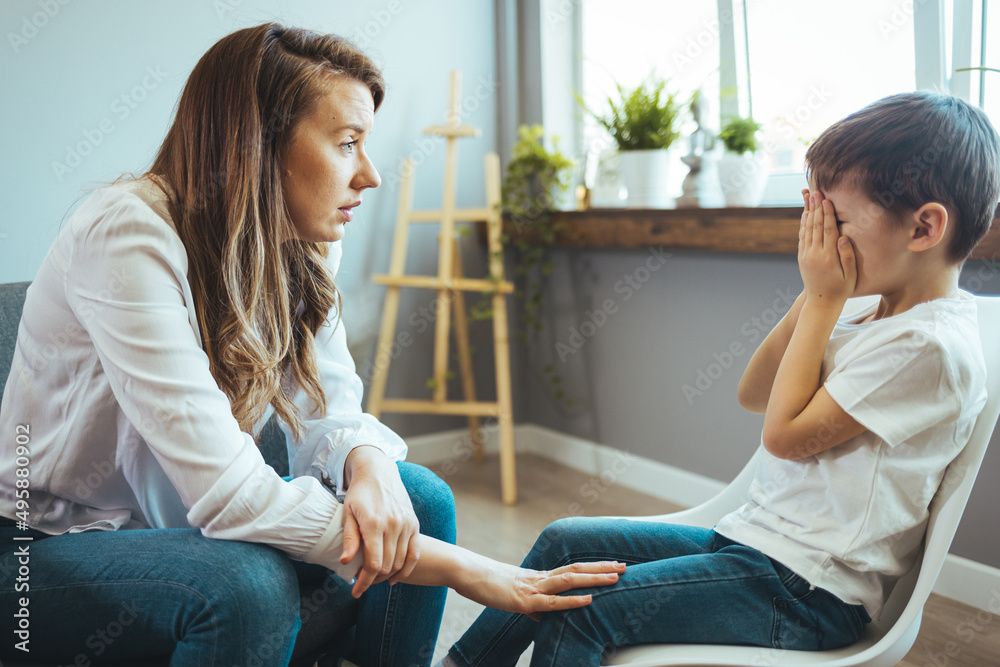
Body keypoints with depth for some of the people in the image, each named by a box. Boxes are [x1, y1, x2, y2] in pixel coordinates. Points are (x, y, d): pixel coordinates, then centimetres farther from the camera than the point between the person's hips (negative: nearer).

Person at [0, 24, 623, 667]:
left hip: (178, 525, 6)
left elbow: (332, 413, -5)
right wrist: (464, 569, -33)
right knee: (250, 583, -34)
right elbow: (224, 489, -34)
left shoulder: (305, 247, -5)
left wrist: (368, 462, -31)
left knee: (419, 497, -12)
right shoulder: (129, 234, -28)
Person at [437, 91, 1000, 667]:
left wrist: (825, 300, -12)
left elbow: (784, 434, -18)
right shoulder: (875, 317, 9)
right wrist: (815, 295, -1)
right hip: (753, 538, 9)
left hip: (808, 594, -9)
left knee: (579, 609, -18)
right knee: (565, 542, 7)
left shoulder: (932, 344, -20)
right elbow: (753, 395, 10)